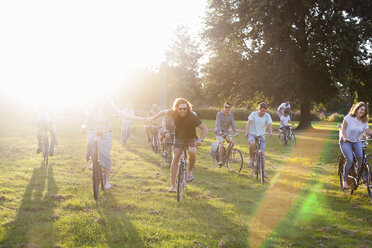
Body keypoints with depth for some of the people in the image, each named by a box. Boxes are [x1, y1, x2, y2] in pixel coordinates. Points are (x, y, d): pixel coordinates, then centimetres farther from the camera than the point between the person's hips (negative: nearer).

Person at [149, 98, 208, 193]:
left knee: (192, 152, -34)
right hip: (179, 139, 3)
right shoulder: (173, 113, -17)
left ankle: (190, 171, -6)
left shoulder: (192, 116, -27)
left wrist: (200, 140, -36)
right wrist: (151, 119, 2)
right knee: (175, 158, -12)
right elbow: (163, 112, 5)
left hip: (191, 139, -3)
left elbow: (205, 128, -23)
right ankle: (172, 185, -6)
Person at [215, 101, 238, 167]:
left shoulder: (231, 115, 2)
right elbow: (218, 123, -22)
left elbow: (233, 124, -6)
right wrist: (219, 131, -39)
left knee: (232, 142, -17)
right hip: (219, 132, -5)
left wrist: (235, 132, -22)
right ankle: (220, 161, -20)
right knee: (221, 144, -24)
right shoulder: (219, 114, -11)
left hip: (226, 132, 5)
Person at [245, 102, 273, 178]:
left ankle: (263, 171, 3)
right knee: (252, 143, -36)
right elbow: (248, 124, -17)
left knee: (262, 153, -7)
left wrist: (270, 132, -34)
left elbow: (269, 125, -12)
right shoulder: (253, 114, -11)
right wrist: (246, 132, -33)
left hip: (261, 135, 2)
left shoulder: (267, 116, -6)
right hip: (252, 134, -2)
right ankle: (251, 160, -14)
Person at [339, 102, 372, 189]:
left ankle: (363, 177, -14)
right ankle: (345, 180, -5)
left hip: (357, 141, 4)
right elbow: (343, 129, -13)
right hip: (346, 141, -3)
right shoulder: (349, 117, -11)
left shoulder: (364, 121, 1)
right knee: (350, 160, -20)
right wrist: (344, 137, -30)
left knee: (361, 157, -24)